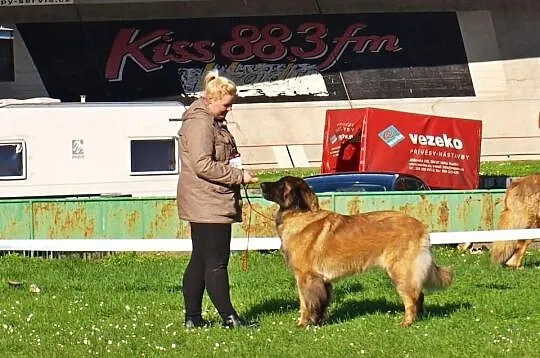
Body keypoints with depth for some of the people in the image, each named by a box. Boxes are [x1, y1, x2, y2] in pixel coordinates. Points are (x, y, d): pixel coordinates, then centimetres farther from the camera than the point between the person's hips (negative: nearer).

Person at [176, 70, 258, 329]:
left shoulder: (214, 122, 20)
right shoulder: (199, 123, -15)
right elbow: (203, 165, -22)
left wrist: (237, 171, 13)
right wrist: (238, 176, -17)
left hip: (207, 205, 11)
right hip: (207, 205, -11)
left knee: (200, 260, 11)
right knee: (216, 261, -8)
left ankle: (193, 317, 14)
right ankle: (229, 317, -6)